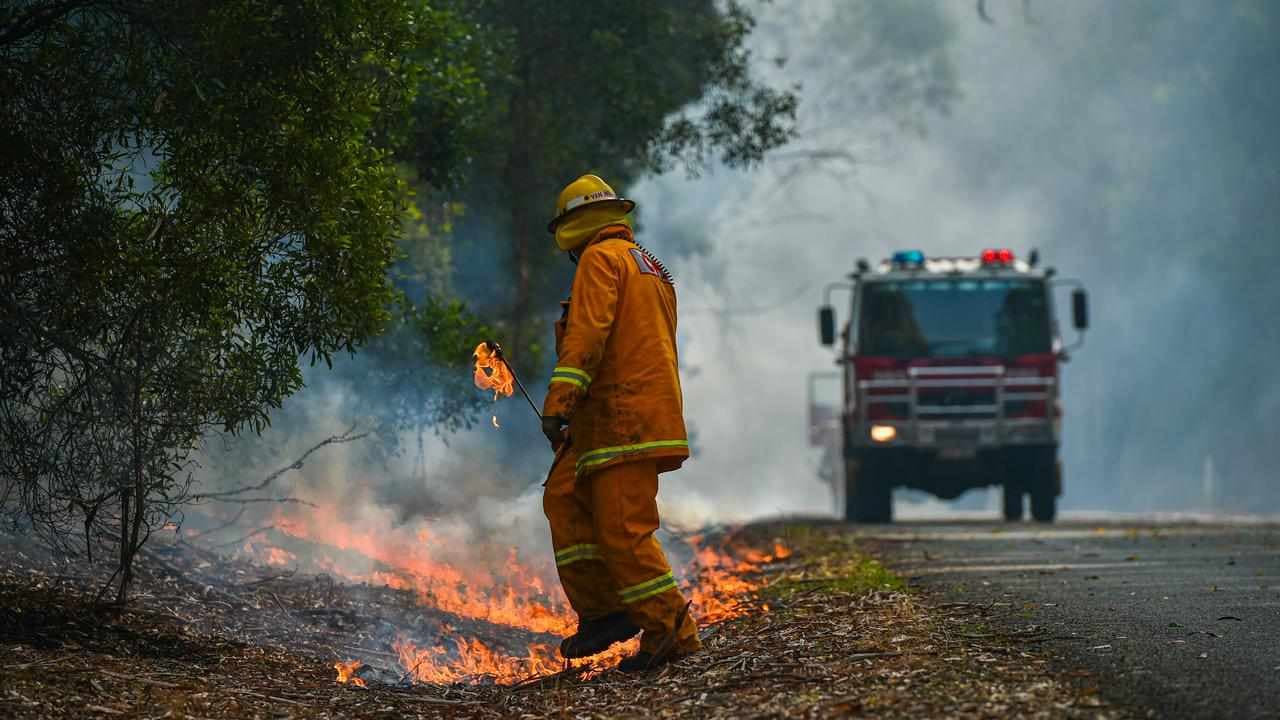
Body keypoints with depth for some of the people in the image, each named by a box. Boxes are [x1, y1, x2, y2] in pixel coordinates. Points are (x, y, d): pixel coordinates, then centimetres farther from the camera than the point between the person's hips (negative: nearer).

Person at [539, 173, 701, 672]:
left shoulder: (602, 257, -5)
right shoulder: (652, 267, 25)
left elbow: (587, 334, -18)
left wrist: (558, 404, -23)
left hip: (623, 419, -10)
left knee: (623, 529, -9)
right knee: (564, 496, 9)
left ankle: (672, 633, -9)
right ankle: (602, 609, 4)